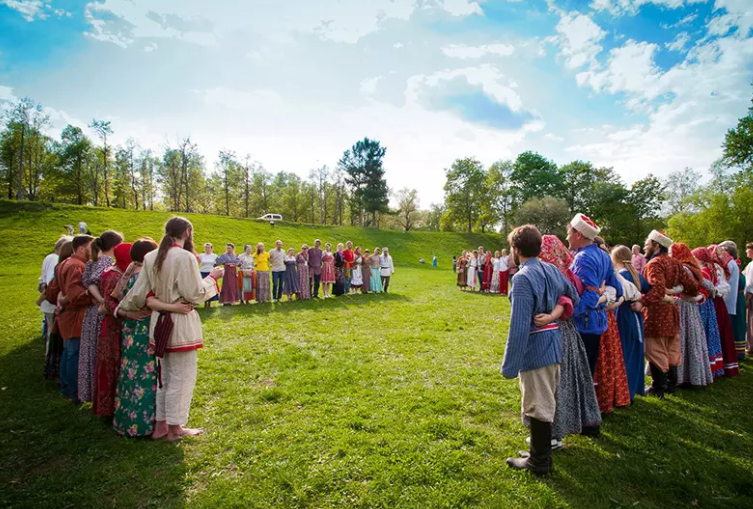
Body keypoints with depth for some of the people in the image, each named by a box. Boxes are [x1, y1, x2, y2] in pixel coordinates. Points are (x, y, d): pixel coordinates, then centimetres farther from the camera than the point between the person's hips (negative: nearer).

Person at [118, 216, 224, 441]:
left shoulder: (151, 257, 2)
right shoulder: (185, 257, -18)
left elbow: (139, 292, 6)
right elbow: (195, 294, -16)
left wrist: (121, 308, 23)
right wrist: (212, 278, -1)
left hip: (158, 322, 7)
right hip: (181, 324, -7)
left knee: (164, 375, 20)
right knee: (181, 377, 6)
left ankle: (160, 424, 29)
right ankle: (175, 428, 18)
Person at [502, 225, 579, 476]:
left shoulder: (523, 278, -21)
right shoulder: (552, 270, 3)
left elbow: (519, 326, -24)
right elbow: (574, 300, 14)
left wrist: (510, 365, -19)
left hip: (535, 349, -9)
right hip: (554, 344, 9)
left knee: (538, 406, 6)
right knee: (548, 402, 21)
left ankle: (539, 463, 23)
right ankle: (542, 453, 38)